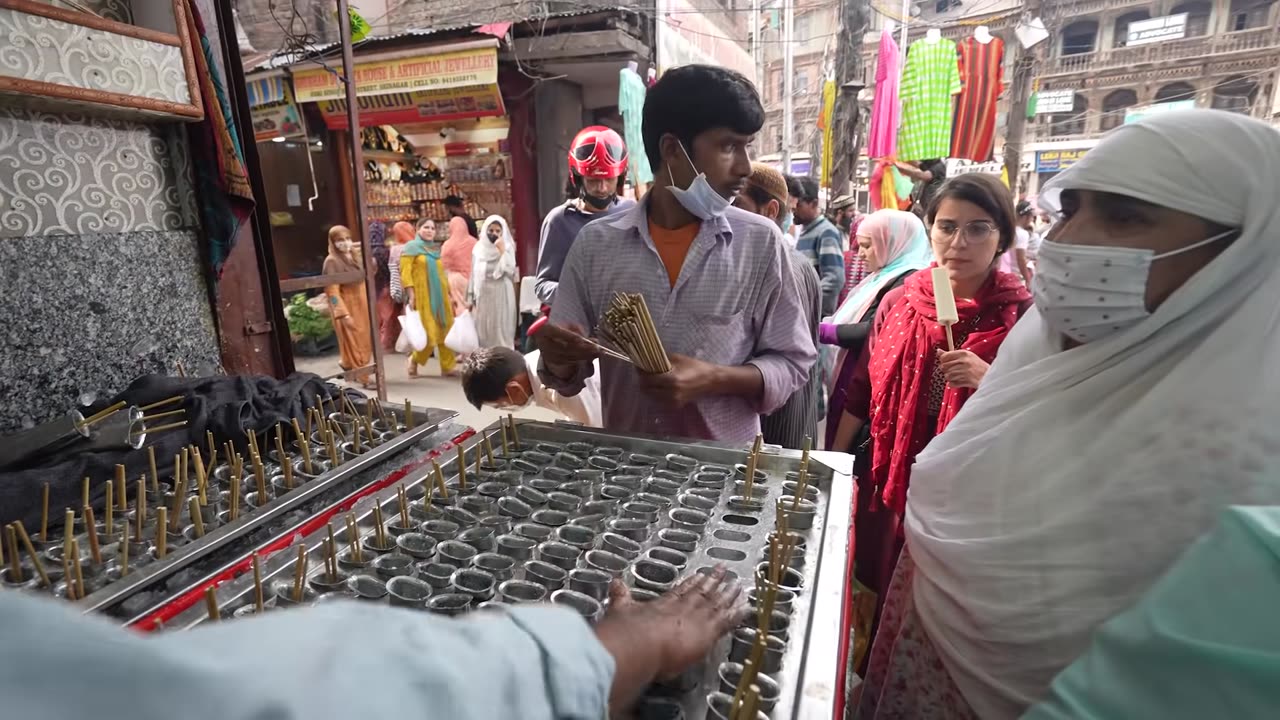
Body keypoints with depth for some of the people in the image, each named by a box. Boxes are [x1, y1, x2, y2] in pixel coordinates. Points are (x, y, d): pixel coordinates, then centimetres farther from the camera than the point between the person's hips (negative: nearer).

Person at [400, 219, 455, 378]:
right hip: (422, 296, -6)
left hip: (440, 295, 6)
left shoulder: (436, 249, 17)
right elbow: (405, 272, -9)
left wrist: (449, 294, 15)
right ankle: (413, 361, 16)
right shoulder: (411, 247, -1)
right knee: (429, 334, -7)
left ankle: (447, 366, 13)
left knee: (446, 331, 5)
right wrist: (411, 296, -17)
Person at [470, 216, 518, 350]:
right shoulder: (479, 248, 7)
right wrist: (470, 297, 8)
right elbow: (474, 274, 10)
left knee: (501, 330, -2)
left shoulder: (508, 247, -2)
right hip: (482, 296, 4)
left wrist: (502, 250, -18)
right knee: (482, 330, 7)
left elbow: (510, 271, -16)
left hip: (501, 296, -4)